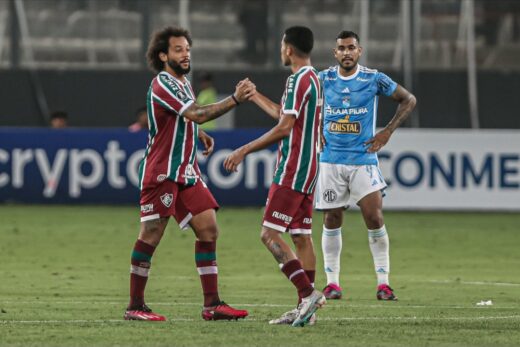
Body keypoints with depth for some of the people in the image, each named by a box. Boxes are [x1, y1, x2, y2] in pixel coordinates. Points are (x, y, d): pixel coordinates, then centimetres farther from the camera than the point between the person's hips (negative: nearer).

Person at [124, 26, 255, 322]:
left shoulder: (183, 82, 14)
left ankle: (212, 304, 1)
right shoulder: (162, 84, -14)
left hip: (188, 172, 9)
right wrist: (235, 99, -33)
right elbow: (196, 114, -28)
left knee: (208, 228, 1)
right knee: (151, 236, -6)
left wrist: (200, 134, 15)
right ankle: (135, 306, 2)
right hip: (161, 172, -9)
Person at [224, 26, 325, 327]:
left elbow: (284, 127, -21)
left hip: (292, 171, -10)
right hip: (309, 168, 10)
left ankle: (309, 293, -19)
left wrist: (245, 150, -17)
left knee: (271, 234, -11)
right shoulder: (314, 79, 16)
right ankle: (306, 306, 7)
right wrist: (254, 96, 41)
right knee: (302, 237, 8)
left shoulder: (298, 80, -14)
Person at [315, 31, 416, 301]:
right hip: (330, 159, 2)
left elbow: (408, 100, 7)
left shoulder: (374, 79, -3)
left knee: (374, 217, -11)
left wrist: (387, 132, 0)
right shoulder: (323, 80, 1)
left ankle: (383, 282, -4)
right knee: (332, 220, 3)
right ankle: (332, 281, 13)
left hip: (363, 159, -2)